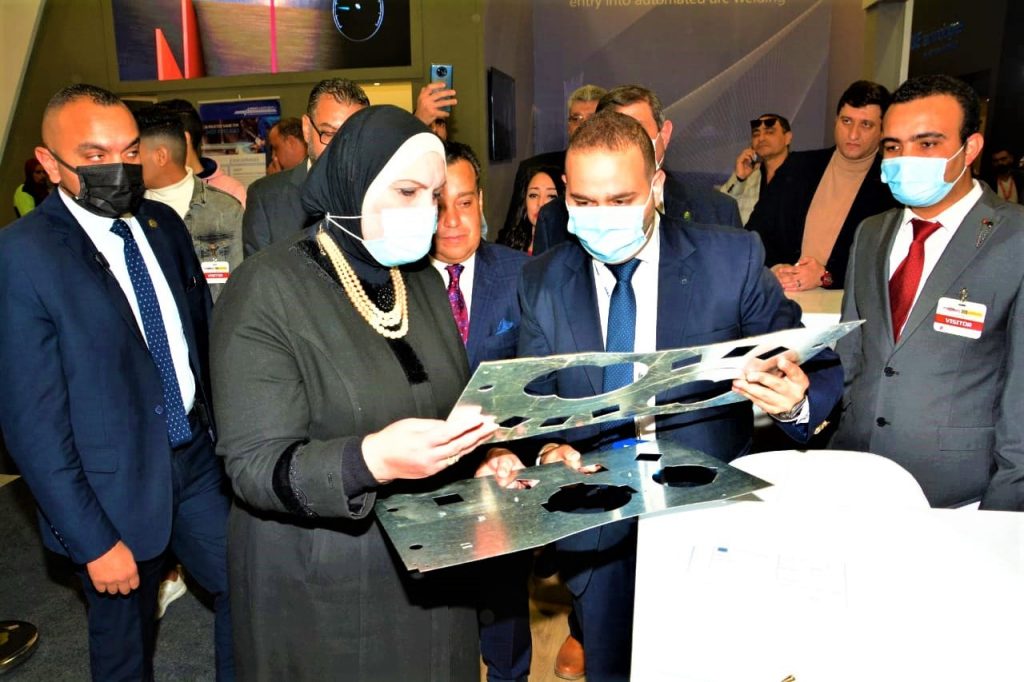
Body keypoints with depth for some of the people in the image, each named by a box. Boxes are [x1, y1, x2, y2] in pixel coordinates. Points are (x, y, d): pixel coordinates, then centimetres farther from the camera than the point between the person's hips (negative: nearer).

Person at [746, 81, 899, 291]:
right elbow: (756, 230, 11)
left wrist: (825, 277, -14)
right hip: (780, 294, 3)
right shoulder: (798, 166, 12)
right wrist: (773, 268, -8)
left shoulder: (893, 185, 2)